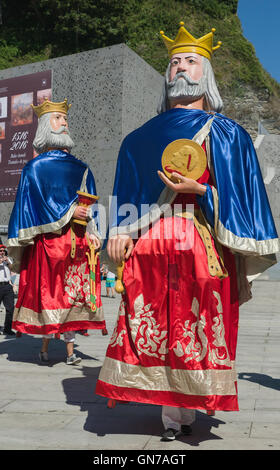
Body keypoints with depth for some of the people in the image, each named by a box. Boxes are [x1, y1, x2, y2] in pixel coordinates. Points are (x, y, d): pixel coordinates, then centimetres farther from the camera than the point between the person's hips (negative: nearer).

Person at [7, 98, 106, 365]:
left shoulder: (81, 169, 17)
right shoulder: (35, 167, 7)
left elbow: (90, 204, 13)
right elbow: (36, 202, -3)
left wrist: (92, 233, -1)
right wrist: (68, 213, -12)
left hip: (78, 240, 3)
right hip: (48, 240, -3)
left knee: (75, 292, 2)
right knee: (47, 290, -2)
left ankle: (70, 349, 8)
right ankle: (45, 347, 9)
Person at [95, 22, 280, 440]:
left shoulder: (227, 134, 11)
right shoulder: (142, 137, 19)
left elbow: (241, 192, 3)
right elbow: (128, 195, 15)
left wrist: (199, 191, -13)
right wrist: (123, 232, 1)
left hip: (204, 246, -2)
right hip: (150, 247, 2)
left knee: (198, 328, -3)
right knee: (156, 325, 0)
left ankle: (187, 409, 13)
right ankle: (171, 413, 11)